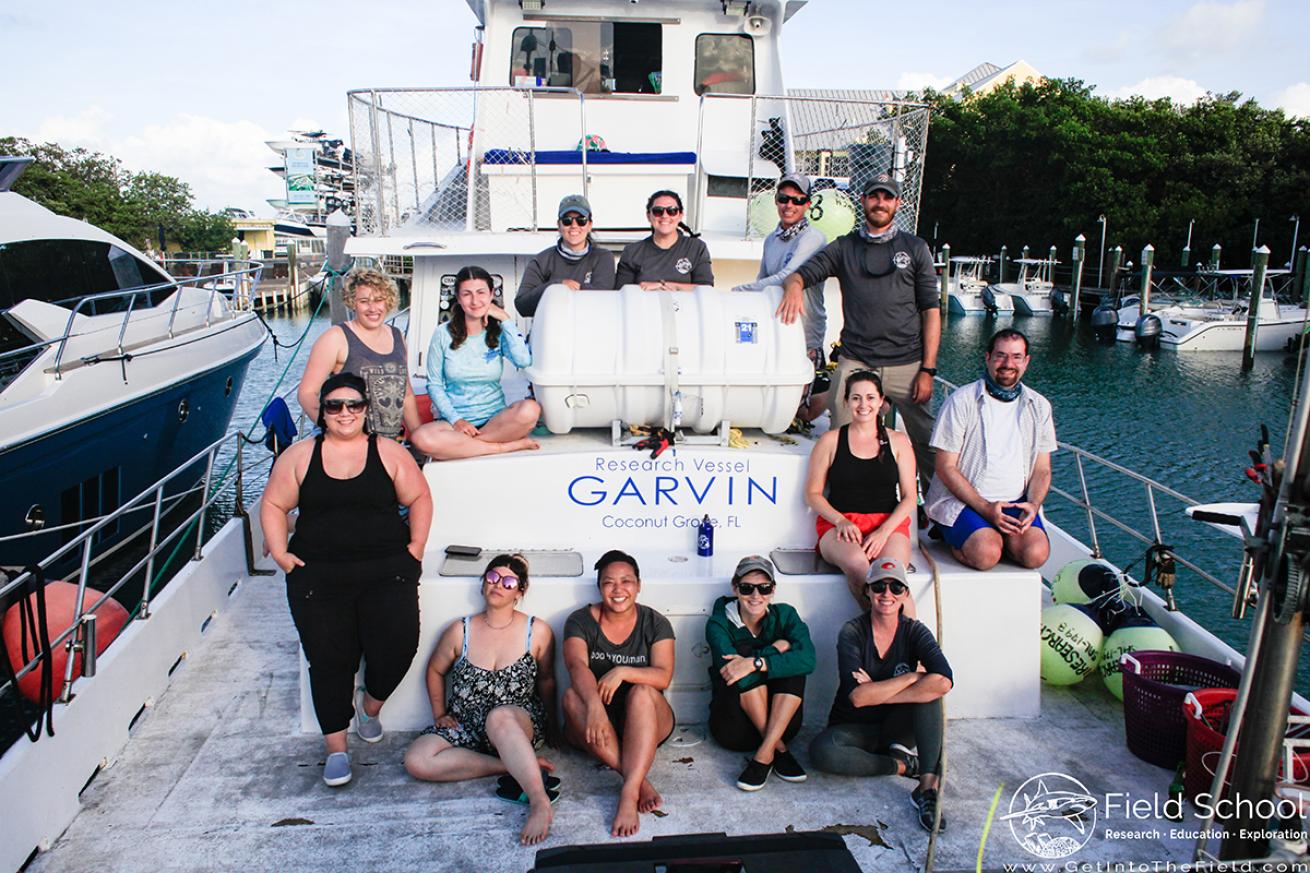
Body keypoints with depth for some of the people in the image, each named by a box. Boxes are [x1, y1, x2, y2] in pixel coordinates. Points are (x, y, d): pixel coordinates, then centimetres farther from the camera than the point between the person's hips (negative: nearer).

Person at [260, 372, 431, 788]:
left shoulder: (389, 452, 6)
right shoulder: (300, 455, 8)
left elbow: (419, 498, 10)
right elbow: (273, 505, 12)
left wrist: (415, 547, 1)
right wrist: (280, 552, 2)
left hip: (386, 570, 0)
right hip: (318, 575, 1)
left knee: (397, 644, -14)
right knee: (328, 659, -2)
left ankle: (371, 703, 19)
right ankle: (336, 749, 15)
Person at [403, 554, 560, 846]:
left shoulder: (537, 632, -4)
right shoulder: (461, 631, 2)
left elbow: (546, 680, 9)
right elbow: (435, 670, 18)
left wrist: (550, 725, 11)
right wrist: (439, 714, 12)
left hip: (519, 724, -4)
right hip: (463, 725, 4)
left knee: (499, 716, -41)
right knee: (416, 761, -25)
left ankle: (540, 802, -46)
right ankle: (517, 764, -20)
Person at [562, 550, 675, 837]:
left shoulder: (655, 623, -1)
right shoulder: (581, 622, -4)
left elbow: (663, 676, -14)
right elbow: (577, 666, -23)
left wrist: (622, 672, -31)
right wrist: (595, 705, -43)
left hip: (643, 725, 0)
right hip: (595, 723, 1)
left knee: (642, 692, -32)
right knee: (573, 695, -30)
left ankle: (629, 793, -39)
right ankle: (639, 780, -33)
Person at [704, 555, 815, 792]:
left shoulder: (784, 615, -3)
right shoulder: (719, 623, -9)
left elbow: (807, 659, -24)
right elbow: (730, 669, -28)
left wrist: (755, 663, -33)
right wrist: (777, 648, -22)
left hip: (780, 721, 2)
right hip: (734, 726, -2)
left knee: (792, 665, -23)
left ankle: (764, 754, -26)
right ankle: (779, 749, -22)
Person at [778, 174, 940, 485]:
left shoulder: (915, 248, 11)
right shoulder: (844, 247, 14)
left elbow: (931, 311, 7)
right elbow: (801, 273, 6)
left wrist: (927, 369, -2)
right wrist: (794, 285, -21)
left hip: (906, 364, 0)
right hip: (855, 362, 1)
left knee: (925, 443, 3)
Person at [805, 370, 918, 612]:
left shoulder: (897, 441, 14)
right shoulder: (830, 441, 10)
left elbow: (909, 497, 9)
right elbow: (812, 493, 9)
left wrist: (884, 531, -8)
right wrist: (841, 521, -9)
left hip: (888, 523, 1)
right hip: (839, 524, -1)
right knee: (856, 563, -36)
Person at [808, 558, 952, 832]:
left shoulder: (915, 632, -7)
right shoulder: (852, 632, -13)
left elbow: (943, 682, -27)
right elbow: (857, 696, -26)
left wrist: (877, 693, -26)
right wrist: (912, 676, -22)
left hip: (898, 729, 2)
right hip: (855, 728, -1)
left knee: (929, 689, -27)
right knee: (821, 751, -33)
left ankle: (928, 787, -29)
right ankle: (903, 766, -14)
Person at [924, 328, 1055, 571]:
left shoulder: (1039, 406, 10)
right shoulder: (961, 401, -5)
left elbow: (1042, 469, 12)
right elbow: (946, 467, -8)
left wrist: (1033, 505, -10)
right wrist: (986, 508, -18)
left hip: (1016, 501, 4)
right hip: (962, 499, -4)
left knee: (1035, 553, -24)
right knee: (986, 554, -30)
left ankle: (995, 535, 3)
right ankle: (952, 536, 1)